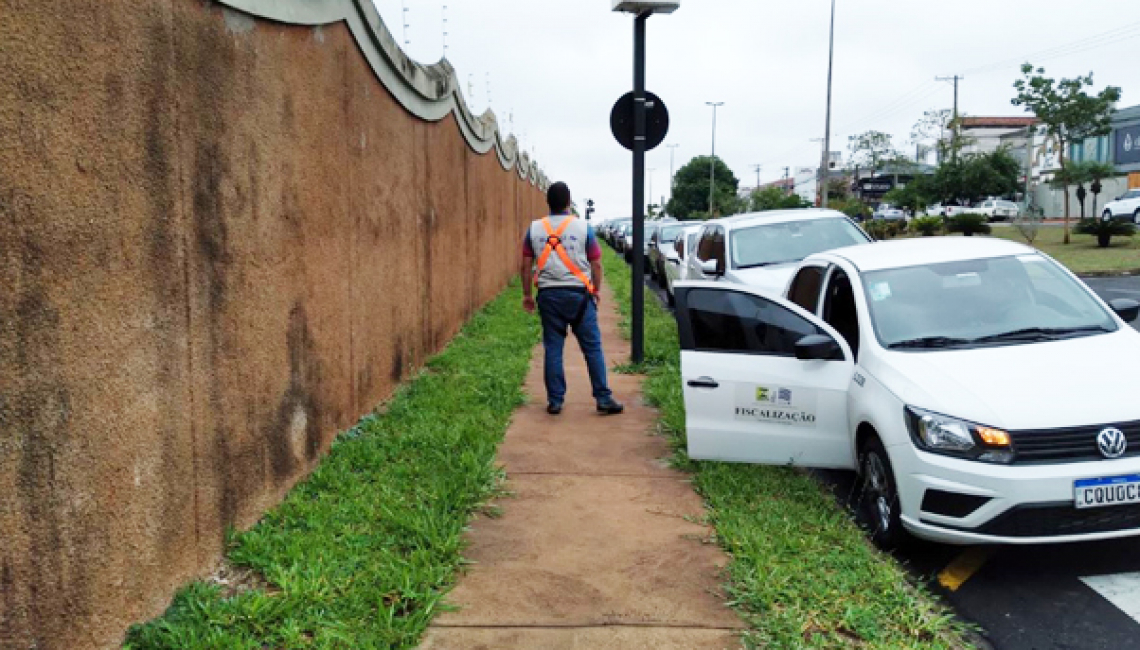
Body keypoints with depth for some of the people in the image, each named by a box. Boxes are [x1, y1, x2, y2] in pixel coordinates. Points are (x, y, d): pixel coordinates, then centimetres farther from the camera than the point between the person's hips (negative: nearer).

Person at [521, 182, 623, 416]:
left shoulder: (534, 229, 4)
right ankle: (604, 399, 5)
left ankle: (555, 401, 10)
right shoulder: (583, 227, -1)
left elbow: (525, 266, 4)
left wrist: (526, 294, 14)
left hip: (549, 295, 2)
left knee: (553, 348, 8)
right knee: (592, 348, 4)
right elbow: (596, 264, 1)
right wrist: (596, 291, 14)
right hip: (578, 294, -2)